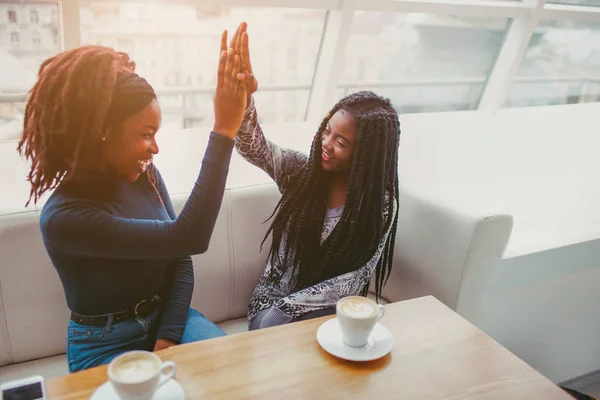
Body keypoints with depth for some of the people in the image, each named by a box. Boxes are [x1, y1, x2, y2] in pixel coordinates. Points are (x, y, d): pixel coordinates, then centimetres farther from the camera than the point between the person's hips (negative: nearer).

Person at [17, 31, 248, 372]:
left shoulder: (145, 175, -7)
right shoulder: (64, 218, -27)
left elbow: (180, 258, -1)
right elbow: (189, 238, -35)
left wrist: (169, 336, -14)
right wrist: (224, 131, -38)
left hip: (167, 316, 5)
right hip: (107, 345, -4)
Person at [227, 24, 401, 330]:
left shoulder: (381, 204, -13)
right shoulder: (302, 170, -9)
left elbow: (353, 281, -14)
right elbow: (252, 145, -23)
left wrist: (287, 305, -17)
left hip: (325, 307, -1)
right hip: (273, 296, 1)